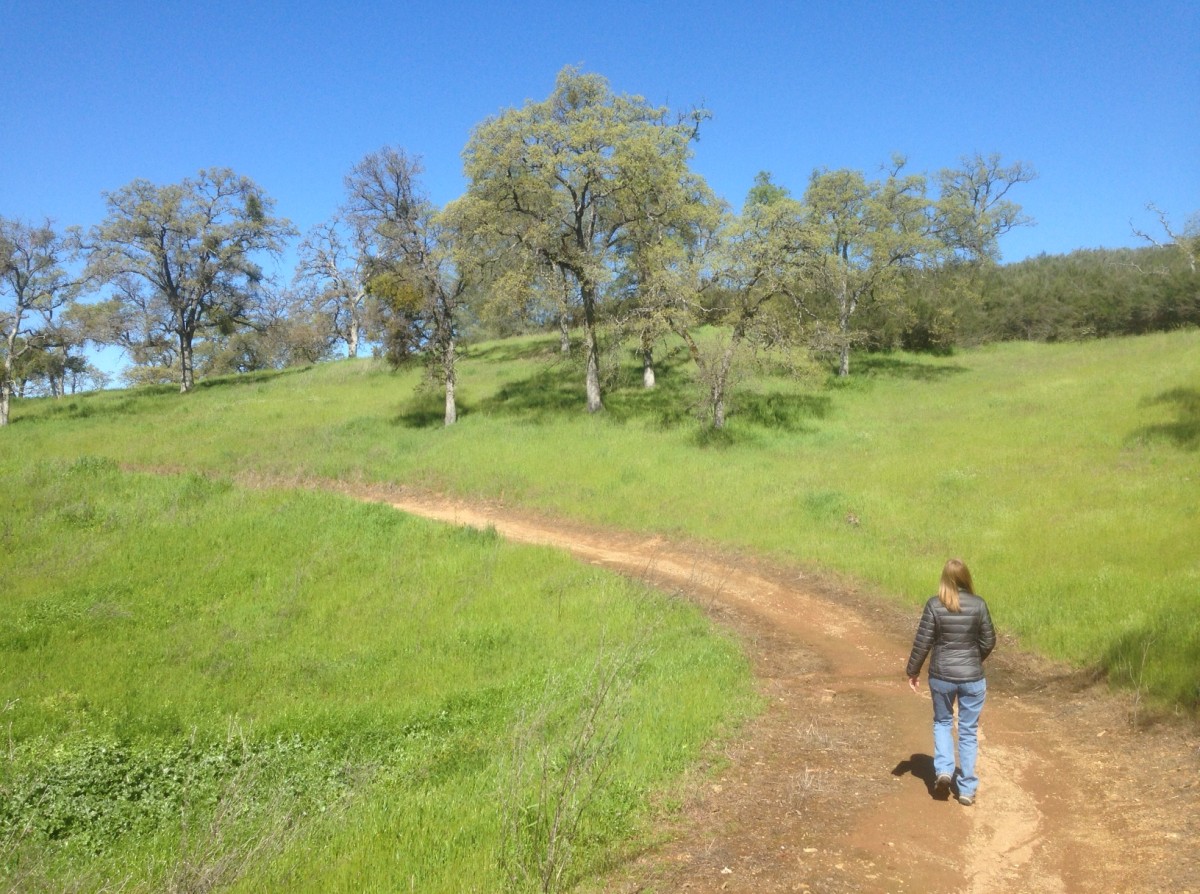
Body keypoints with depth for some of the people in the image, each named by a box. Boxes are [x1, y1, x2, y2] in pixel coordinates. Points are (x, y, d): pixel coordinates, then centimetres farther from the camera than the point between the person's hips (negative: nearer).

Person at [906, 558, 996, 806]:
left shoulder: (934, 605, -11)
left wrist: (913, 671, 4)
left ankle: (943, 770, 5)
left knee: (942, 722, 22)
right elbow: (988, 641, 1)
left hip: (941, 676, 0)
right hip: (972, 677, 1)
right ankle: (966, 789, 17)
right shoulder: (978, 604, -7)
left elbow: (922, 642, -8)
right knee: (968, 731, 12)